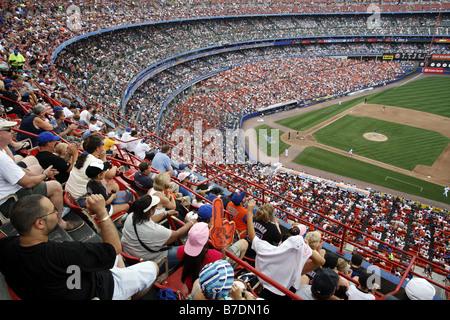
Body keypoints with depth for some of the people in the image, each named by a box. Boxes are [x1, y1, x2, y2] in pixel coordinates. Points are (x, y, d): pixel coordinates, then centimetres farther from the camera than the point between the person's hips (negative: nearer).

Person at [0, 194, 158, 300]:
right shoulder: (62, 253, -43)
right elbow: (114, 247, -30)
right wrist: (102, 212, -26)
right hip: (96, 292, -7)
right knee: (152, 268, 10)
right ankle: (132, 296, 37)